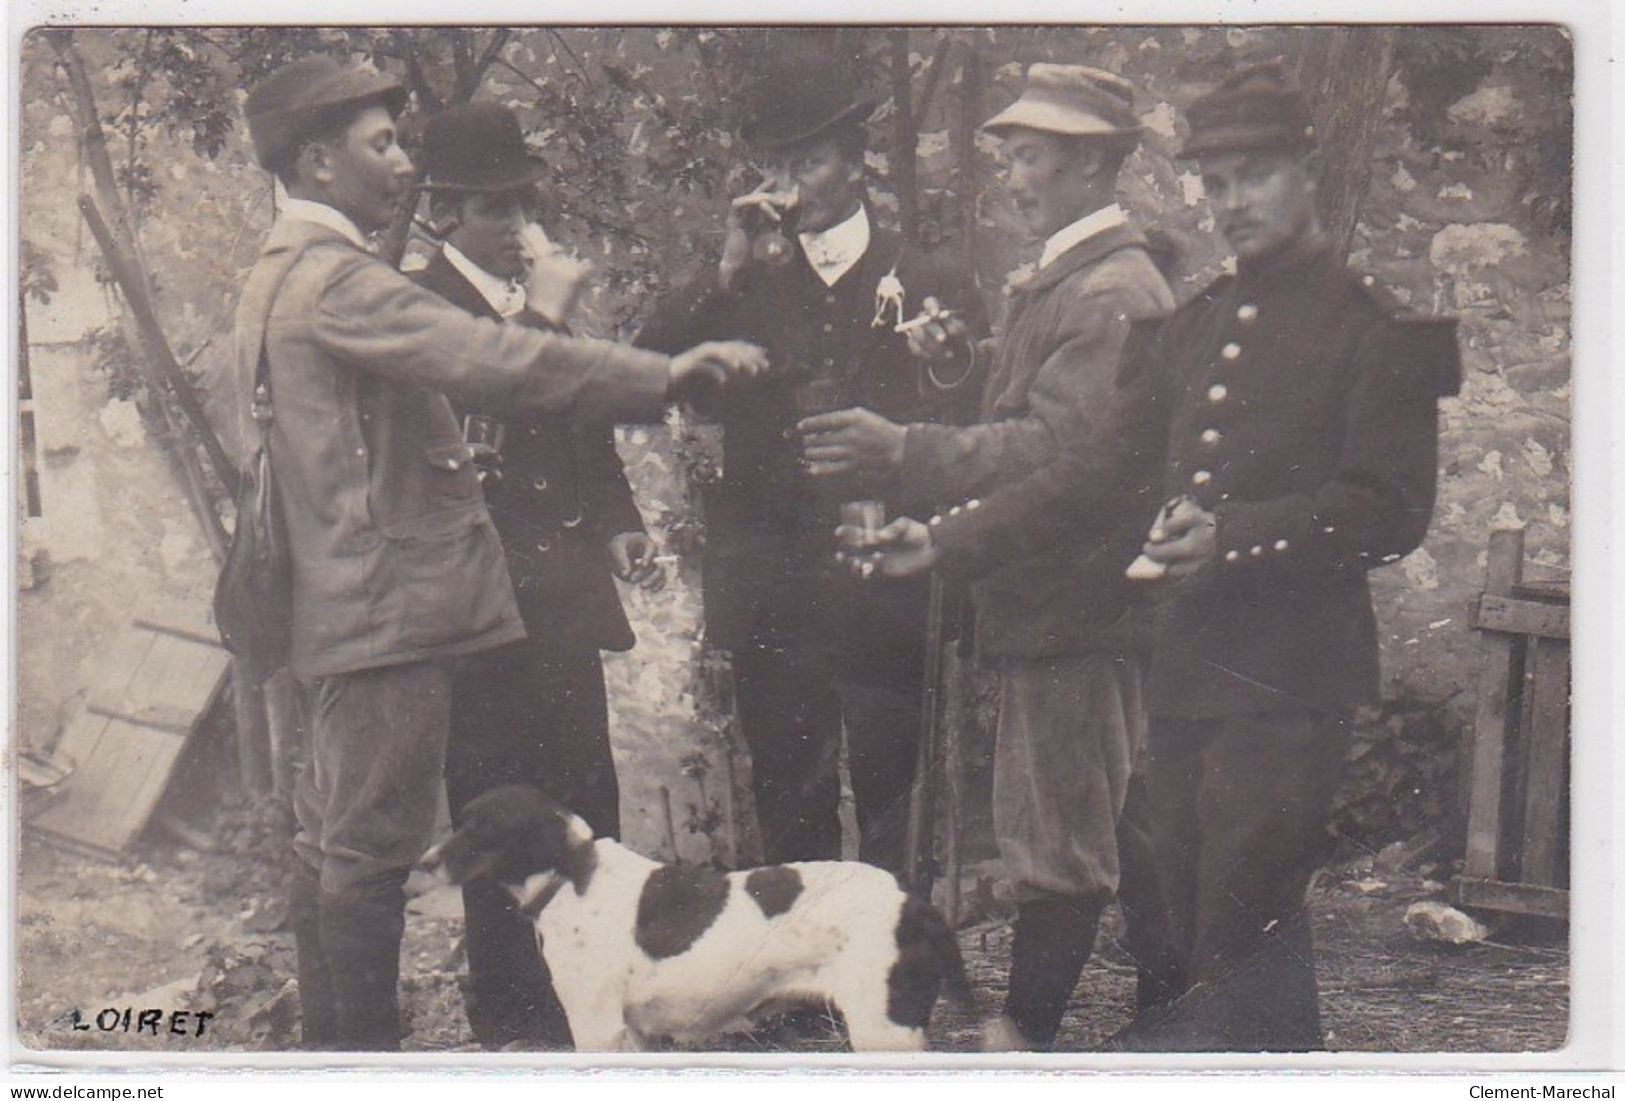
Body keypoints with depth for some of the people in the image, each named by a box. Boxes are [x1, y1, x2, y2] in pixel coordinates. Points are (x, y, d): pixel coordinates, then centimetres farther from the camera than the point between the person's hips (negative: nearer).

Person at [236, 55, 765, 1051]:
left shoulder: (284, 276, 17)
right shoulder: (335, 278, -17)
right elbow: (492, 359, -27)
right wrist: (664, 375, -29)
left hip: (345, 607, 11)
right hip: (388, 604, -11)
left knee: (335, 838, 15)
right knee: (375, 842, -6)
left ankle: (332, 1044, 23)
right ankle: (367, 1048, -1)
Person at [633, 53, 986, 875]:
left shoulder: (931, 286, 7)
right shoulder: (744, 290, 14)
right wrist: (729, 274, -7)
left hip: (884, 586, -2)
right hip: (771, 601, 2)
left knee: (893, 820, 1)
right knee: (789, 815, 7)